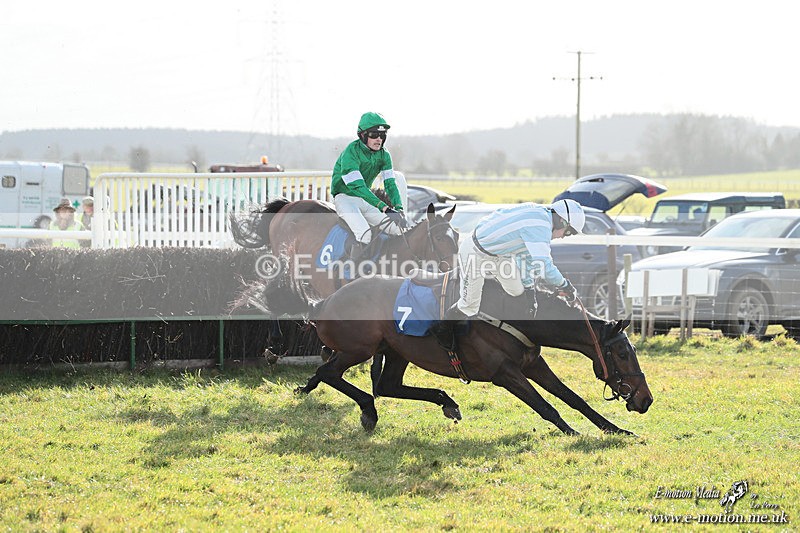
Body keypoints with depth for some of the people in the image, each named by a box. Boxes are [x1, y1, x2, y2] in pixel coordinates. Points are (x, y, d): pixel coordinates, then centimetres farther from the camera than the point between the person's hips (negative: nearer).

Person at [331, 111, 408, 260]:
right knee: (365, 234, -31)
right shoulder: (351, 153, -23)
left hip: (365, 200, 7)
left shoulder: (384, 155, -2)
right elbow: (357, 187, -32)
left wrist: (398, 209, -28)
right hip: (345, 198, -7)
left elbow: (390, 184, -9)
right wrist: (384, 207, -41)